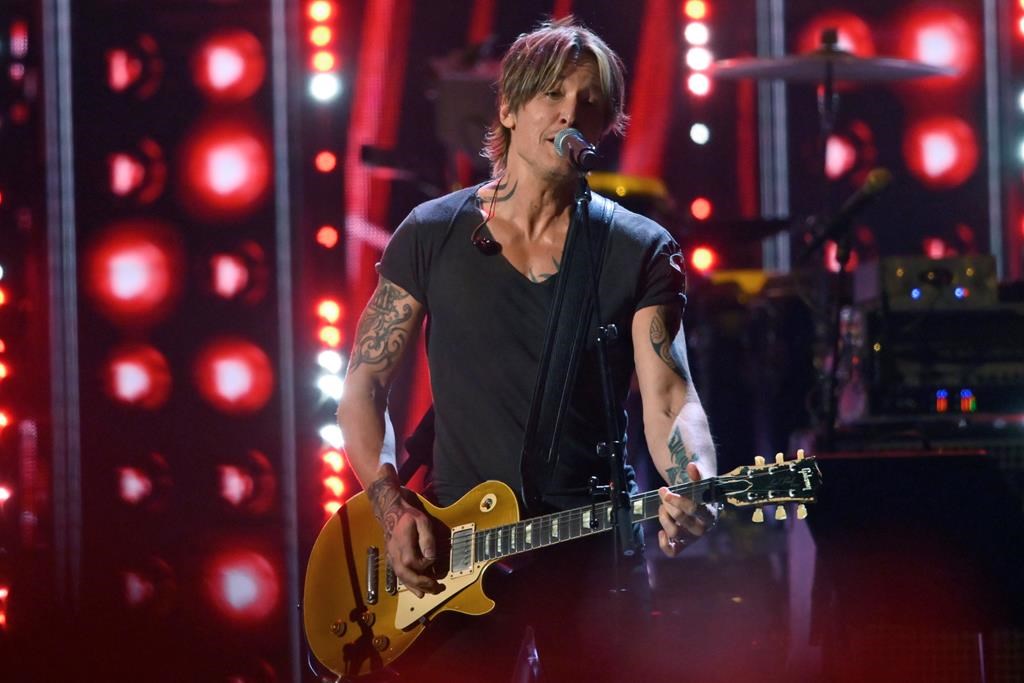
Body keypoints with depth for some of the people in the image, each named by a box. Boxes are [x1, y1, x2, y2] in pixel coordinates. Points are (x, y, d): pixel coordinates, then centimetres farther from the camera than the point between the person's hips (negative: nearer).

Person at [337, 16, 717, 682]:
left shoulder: (642, 252, 0)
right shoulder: (432, 234, 3)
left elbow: (670, 399, -10)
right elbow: (364, 386, 5)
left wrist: (696, 494, -31)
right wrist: (393, 508, -10)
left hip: (594, 552, 0)